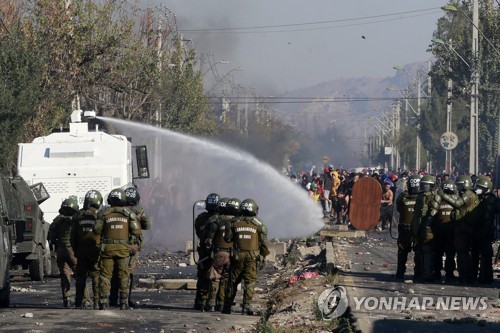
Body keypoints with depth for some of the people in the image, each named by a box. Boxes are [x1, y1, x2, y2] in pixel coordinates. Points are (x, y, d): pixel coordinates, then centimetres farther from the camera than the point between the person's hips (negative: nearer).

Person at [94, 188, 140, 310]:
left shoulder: (104, 213, -2)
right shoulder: (128, 213, 0)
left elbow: (97, 230, -6)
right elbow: (136, 231, -4)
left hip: (107, 247, -1)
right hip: (123, 248, 1)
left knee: (105, 276, 4)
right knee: (123, 276, 9)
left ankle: (104, 303, -1)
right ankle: (124, 303, 7)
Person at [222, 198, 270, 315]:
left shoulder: (234, 222, 0)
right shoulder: (259, 224, -2)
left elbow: (227, 239, 3)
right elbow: (264, 244, -1)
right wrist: (263, 258, 7)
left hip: (237, 256, 2)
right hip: (252, 257, -2)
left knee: (233, 281, 11)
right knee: (250, 282, 2)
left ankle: (227, 307, 13)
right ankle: (247, 306, -7)